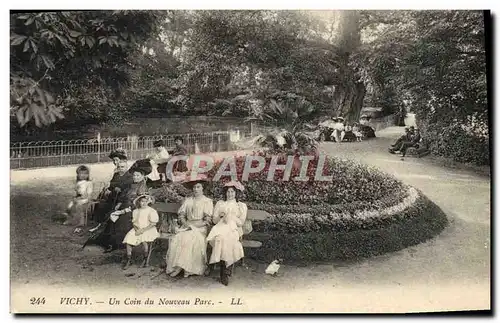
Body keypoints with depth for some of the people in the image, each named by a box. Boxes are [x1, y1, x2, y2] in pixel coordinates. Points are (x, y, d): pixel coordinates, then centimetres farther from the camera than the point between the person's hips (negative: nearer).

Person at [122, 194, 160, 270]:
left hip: (148, 229, -5)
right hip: (137, 229, 5)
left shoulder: (152, 211, -5)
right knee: (128, 238, -20)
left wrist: (143, 230, -18)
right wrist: (136, 229, -11)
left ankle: (145, 259, -14)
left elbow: (153, 224, -10)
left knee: (143, 239, -35)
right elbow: (134, 222, 11)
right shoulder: (135, 211, 11)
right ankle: (129, 260, -7)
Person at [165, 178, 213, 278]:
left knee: (191, 239, -33)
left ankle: (188, 268, -28)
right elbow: (181, 214, 12)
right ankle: (176, 266, -23)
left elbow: (208, 220, -2)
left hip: (200, 227, -4)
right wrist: (186, 223, -8)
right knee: (177, 239, -25)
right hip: (187, 226, 4)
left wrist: (194, 225, -13)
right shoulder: (187, 200, 19)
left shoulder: (207, 201, 6)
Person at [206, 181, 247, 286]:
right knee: (221, 237, -36)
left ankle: (225, 273, -26)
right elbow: (214, 220, 16)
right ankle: (225, 271, -27)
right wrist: (221, 216, -3)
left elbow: (241, 223, 5)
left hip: (234, 230, -1)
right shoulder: (220, 203, 22)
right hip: (221, 228, 1)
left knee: (228, 239, -36)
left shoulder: (242, 206, 15)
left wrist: (231, 217, -7)